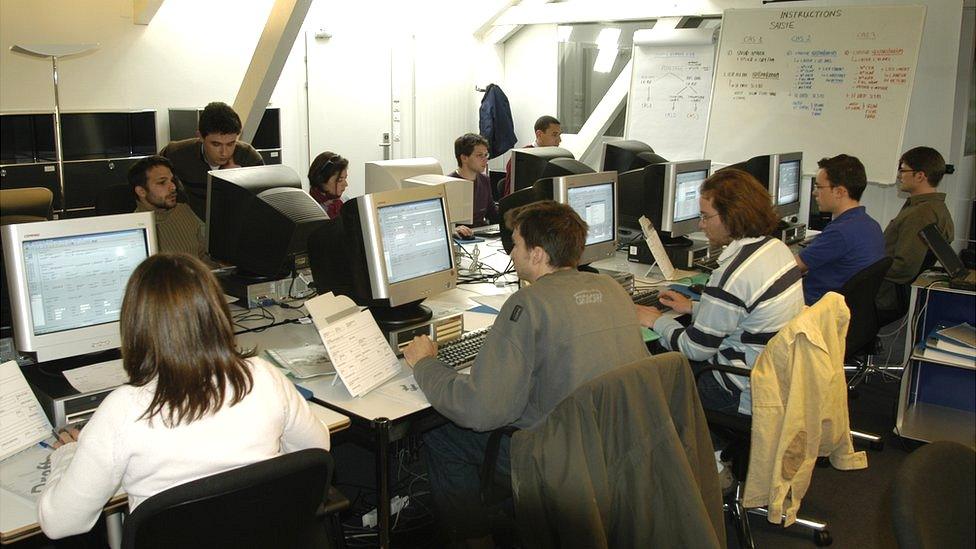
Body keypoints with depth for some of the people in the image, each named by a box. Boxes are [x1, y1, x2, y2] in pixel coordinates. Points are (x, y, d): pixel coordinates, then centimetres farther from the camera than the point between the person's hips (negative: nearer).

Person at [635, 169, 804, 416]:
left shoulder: (733, 274, -26)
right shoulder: (776, 247, 2)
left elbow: (697, 348, -16)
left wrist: (657, 321, -1)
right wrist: (693, 307, 19)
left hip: (747, 395, -9)